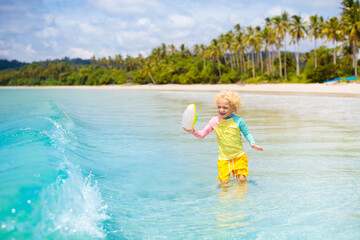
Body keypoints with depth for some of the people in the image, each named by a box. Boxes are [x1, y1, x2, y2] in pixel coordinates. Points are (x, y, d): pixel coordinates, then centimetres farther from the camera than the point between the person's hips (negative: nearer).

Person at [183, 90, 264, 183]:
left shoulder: (238, 120, -10)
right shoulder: (215, 121, -5)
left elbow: (247, 133, 3)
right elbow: (201, 134, 0)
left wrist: (253, 143, -13)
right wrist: (192, 131, -17)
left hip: (239, 156, -1)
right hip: (223, 158, 1)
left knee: (242, 180, -7)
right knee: (224, 182, -3)